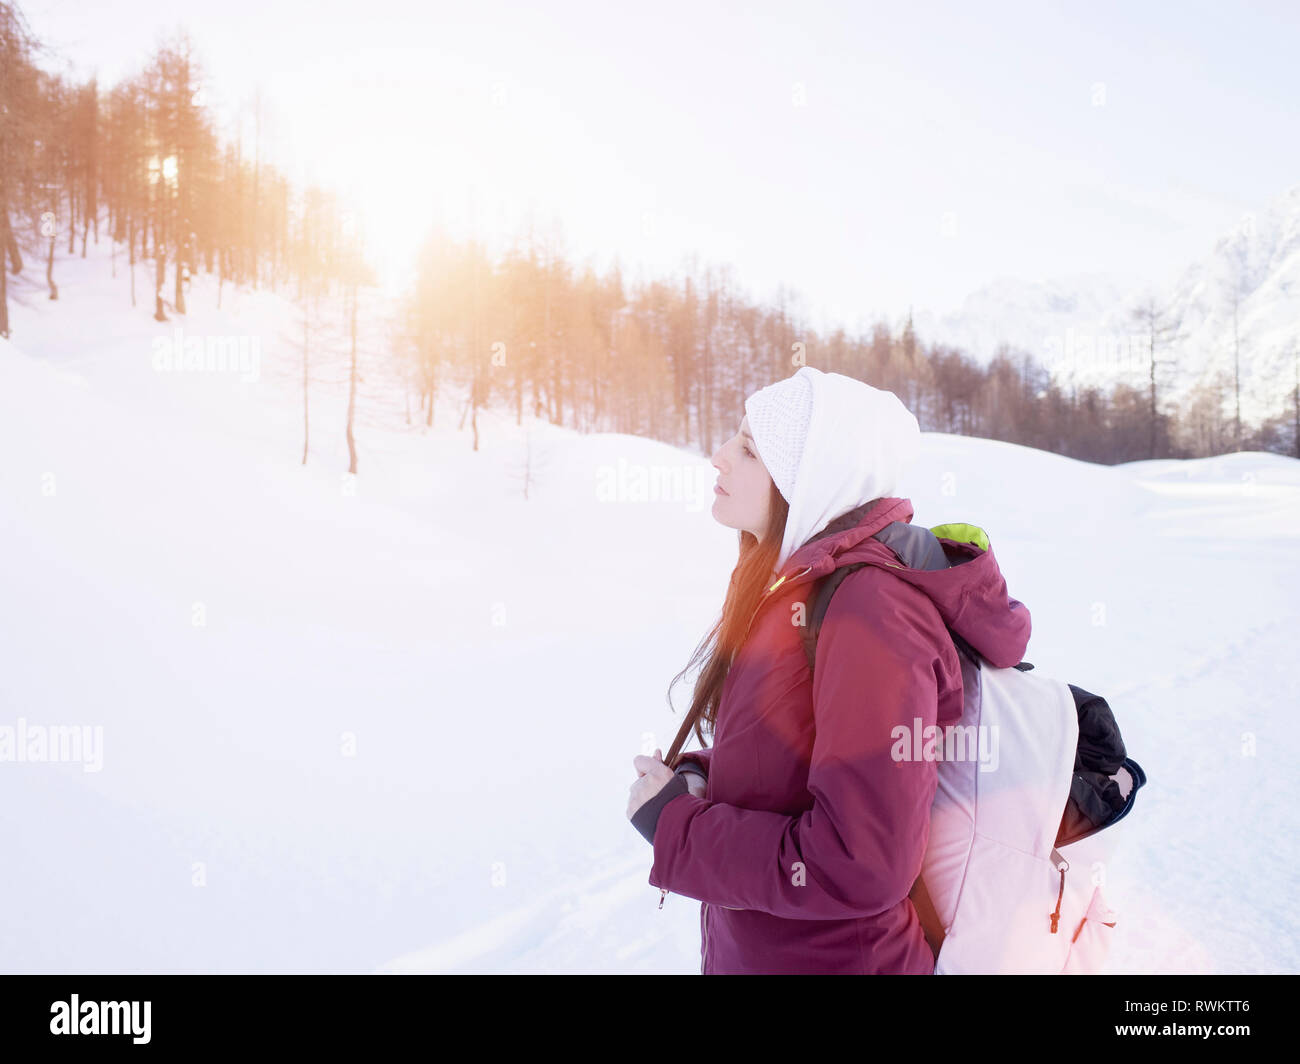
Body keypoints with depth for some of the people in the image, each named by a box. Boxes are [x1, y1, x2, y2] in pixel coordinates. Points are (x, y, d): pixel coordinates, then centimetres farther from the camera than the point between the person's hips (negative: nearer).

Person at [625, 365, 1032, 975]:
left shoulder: (872, 610, -26)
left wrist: (676, 828, -20)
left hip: (831, 958, -7)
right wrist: (695, 779, -10)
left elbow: (860, 868, -29)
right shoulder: (798, 585, 1)